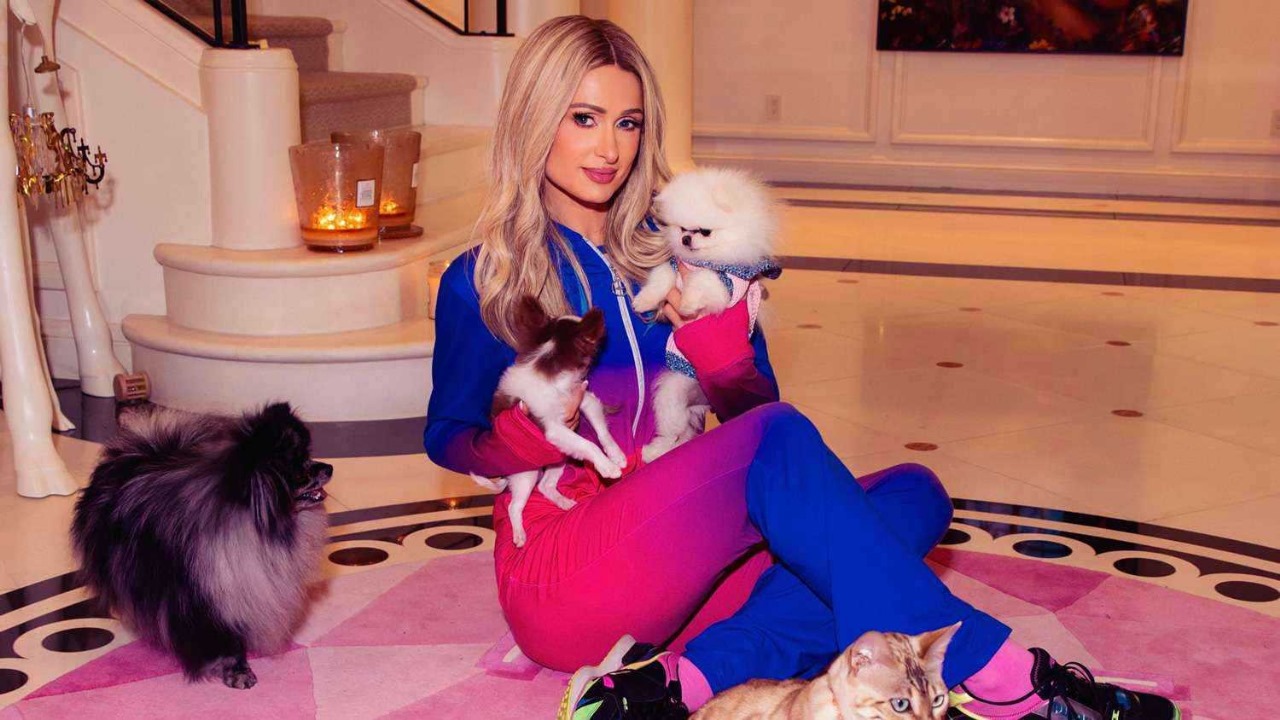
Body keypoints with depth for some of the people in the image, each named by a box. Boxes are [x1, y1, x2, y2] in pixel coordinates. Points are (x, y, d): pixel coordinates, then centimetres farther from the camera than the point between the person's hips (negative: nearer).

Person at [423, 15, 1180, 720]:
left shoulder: (669, 253, 9)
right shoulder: (481, 284, 0)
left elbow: (750, 405, 9)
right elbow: (446, 437, 9)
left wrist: (718, 338, -14)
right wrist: (522, 441, -13)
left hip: (681, 573, 6)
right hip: (561, 586, -5)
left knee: (913, 491, -11)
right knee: (777, 440, -28)